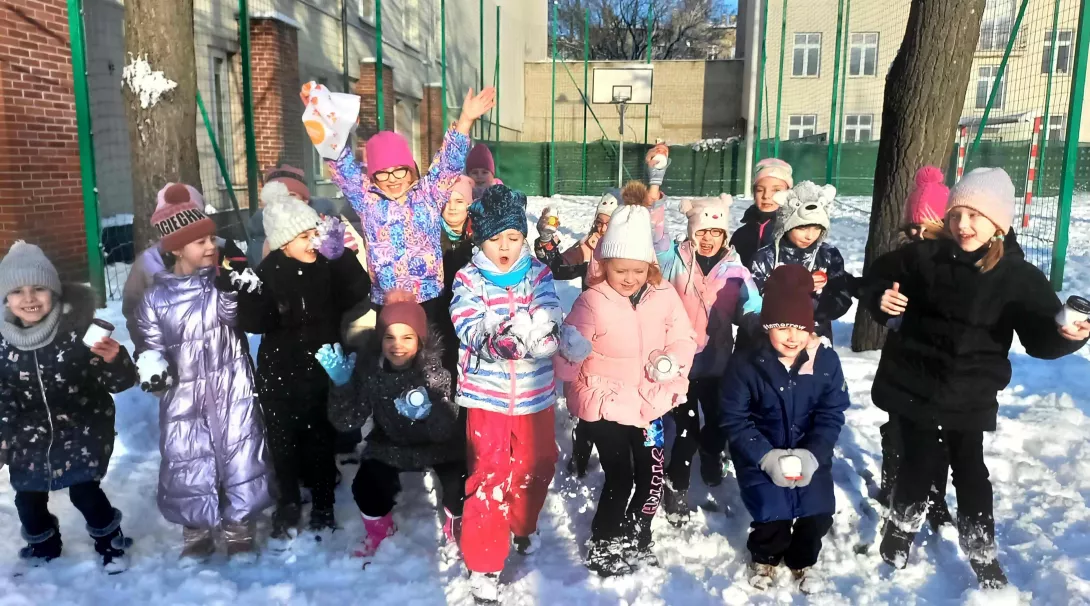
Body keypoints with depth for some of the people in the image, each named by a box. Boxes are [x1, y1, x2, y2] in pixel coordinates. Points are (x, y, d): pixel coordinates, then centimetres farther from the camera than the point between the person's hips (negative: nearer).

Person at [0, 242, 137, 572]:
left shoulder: (81, 330, -19)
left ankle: (109, 542, 29)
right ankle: (43, 544, 46)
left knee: (85, 491, -1)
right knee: (28, 498, 15)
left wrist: (115, 360, -35)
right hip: (29, 437, 4)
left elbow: (120, 383, -15)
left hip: (81, 431, -4)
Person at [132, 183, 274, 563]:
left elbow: (238, 318, -16)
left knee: (239, 454, 3)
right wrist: (151, 364, -10)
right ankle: (197, 535, 30)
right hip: (183, 393, 2)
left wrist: (231, 292, -32)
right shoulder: (157, 295, 0)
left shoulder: (225, 278, -3)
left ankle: (240, 530, 22)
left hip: (231, 388, -1)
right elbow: (149, 339, 8)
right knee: (186, 461, 9)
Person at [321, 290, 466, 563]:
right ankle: (380, 532, 19)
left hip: (438, 444, -2)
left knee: (458, 484, -22)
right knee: (365, 487, -17)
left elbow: (447, 430, -28)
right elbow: (347, 422, -20)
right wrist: (341, 384, -35)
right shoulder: (369, 367, -20)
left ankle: (455, 527, 15)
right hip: (391, 443, 2)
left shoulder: (437, 368, -27)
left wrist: (428, 411, -49)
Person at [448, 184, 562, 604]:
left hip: (534, 395, 3)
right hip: (487, 397, -2)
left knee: (535, 467, 18)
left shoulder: (538, 275, -2)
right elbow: (468, 331, -20)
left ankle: (524, 526, 47)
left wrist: (525, 333, -36)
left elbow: (550, 334, -14)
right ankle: (483, 563, 17)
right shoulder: (469, 279, -6)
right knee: (489, 477, 0)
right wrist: (496, 336, -40)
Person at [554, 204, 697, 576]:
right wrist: (571, 352, -37)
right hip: (605, 403, -4)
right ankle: (602, 548, 22)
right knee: (619, 479, -2)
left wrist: (672, 361, -16)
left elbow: (684, 339, 4)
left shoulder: (664, 296, -4)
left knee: (652, 476, 11)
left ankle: (637, 541, 36)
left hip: (648, 400, 4)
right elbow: (569, 350, -13)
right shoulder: (592, 301, -14)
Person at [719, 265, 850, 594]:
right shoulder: (746, 365, -17)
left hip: (809, 452, 3)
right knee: (772, 512, -14)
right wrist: (767, 457, -22)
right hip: (761, 454, -2)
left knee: (819, 512, -4)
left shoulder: (826, 361, -11)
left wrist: (813, 454, -20)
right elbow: (734, 419, -13)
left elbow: (832, 414, -6)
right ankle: (765, 558, 22)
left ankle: (802, 560, 30)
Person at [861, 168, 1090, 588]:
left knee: (971, 473, 12)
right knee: (919, 465, 11)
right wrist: (881, 299, -15)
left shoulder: (1019, 276, -7)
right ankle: (900, 532, 36)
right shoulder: (924, 256, -7)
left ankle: (982, 553, 33)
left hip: (970, 396, 0)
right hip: (914, 386, 0)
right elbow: (880, 275, 7)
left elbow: (1040, 338, -4)